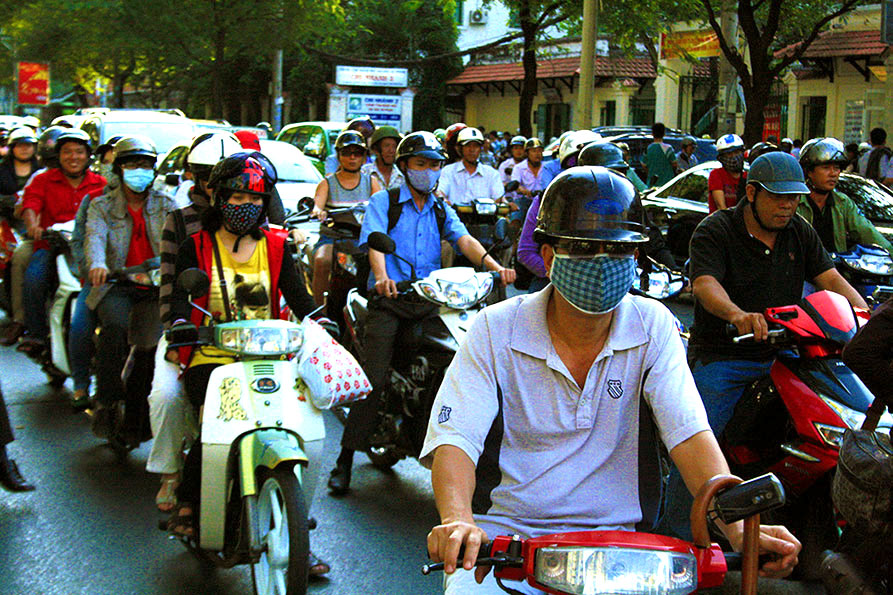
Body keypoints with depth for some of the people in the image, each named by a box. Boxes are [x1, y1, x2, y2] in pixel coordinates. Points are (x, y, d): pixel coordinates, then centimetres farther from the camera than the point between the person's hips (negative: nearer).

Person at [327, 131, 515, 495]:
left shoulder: (442, 211, 20)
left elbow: (464, 240, 3)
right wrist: (382, 277, -31)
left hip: (430, 301, 4)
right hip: (389, 299, -4)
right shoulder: (383, 202, 8)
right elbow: (374, 242, -9)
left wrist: (494, 266, -18)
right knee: (374, 380, -14)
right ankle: (345, 461, -9)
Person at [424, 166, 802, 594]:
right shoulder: (496, 330, -3)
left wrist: (737, 527, -27)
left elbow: (690, 431, -10)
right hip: (505, 533, -1)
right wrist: (456, 522, -35)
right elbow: (454, 438, -14)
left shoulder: (652, 326, 2)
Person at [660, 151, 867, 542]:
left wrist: (861, 312, -15)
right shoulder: (715, 231, -6)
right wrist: (737, 314, -44)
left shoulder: (799, 233, 12)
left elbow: (830, 279, 6)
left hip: (778, 354, 5)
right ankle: (675, 536, -8)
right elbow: (704, 284, -22)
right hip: (720, 357, -5)